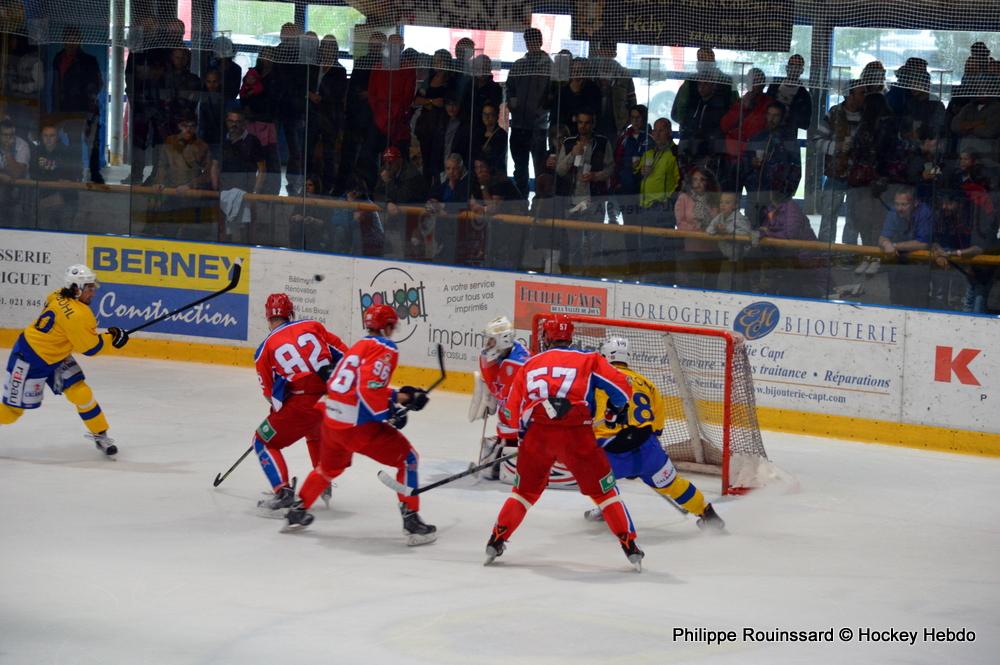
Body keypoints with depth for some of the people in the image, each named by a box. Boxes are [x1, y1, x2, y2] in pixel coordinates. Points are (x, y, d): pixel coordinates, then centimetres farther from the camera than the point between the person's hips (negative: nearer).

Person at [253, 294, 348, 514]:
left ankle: (283, 492, -4)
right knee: (316, 432, 37)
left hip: (301, 404, -5)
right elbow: (343, 353, 13)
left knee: (264, 441, 12)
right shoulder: (312, 326, 12)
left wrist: (278, 409, 33)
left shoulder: (265, 349, 7)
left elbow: (270, 393, 13)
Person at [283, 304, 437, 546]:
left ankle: (297, 512, 44)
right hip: (357, 424, -8)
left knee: (330, 466, 33)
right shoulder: (385, 349, -8)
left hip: (332, 419, 8)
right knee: (407, 458, 1)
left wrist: (401, 396, 20)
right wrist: (390, 414, -9)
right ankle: (411, 522, -6)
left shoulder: (359, 346, 19)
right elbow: (370, 390, -21)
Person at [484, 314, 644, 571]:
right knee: (604, 489, 9)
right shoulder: (587, 359, 13)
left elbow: (512, 410, 18)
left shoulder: (530, 364, 20)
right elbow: (621, 386, 6)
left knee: (525, 489, 22)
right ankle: (630, 547, 5)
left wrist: (525, 433, 35)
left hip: (537, 434, 2)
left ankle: (497, 541, 18)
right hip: (576, 434, -2)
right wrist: (614, 411, 26)